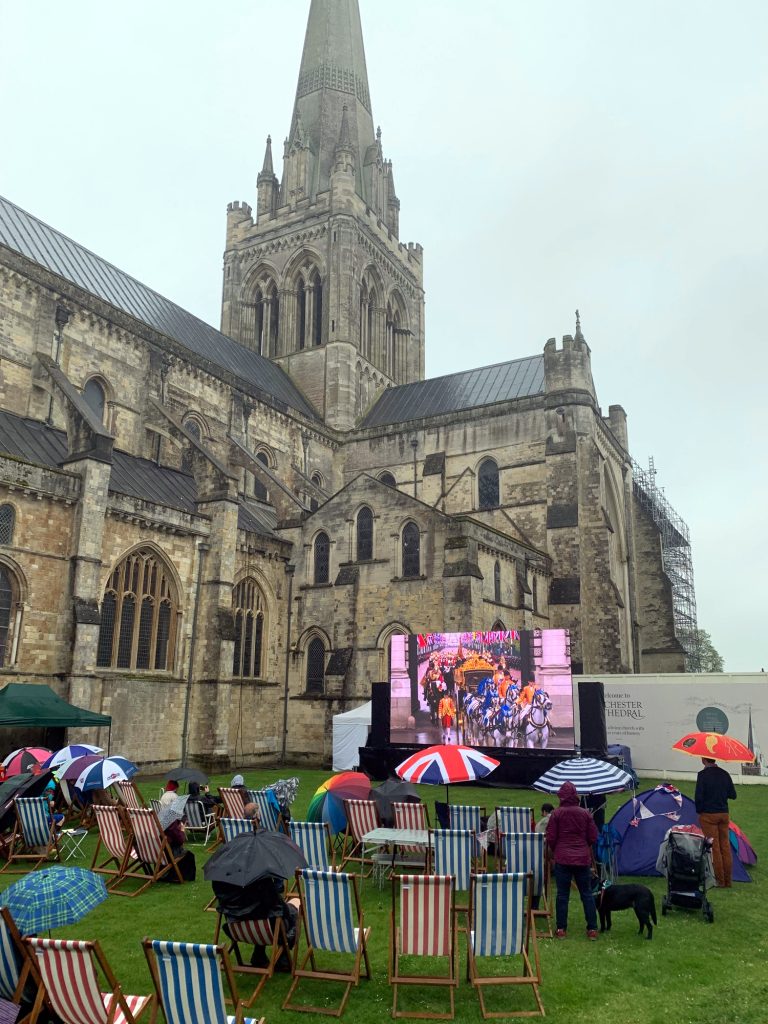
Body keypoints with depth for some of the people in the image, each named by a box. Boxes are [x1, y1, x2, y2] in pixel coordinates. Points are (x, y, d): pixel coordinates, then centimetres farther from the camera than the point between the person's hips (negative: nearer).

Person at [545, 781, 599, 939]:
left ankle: (561, 929, 8)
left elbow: (550, 838, -6)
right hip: (583, 859, 2)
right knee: (587, 894, 11)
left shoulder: (557, 813, -7)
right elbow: (593, 838, 4)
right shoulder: (585, 814, 1)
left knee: (562, 894, 5)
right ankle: (592, 929, 13)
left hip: (562, 859, -2)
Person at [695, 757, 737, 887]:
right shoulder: (725, 774, 2)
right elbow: (733, 795, 7)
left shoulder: (702, 775, -15)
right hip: (724, 814, 5)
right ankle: (728, 880, 18)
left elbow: (699, 796, -17)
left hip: (708, 815, -5)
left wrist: (699, 811, -1)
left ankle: (719, 880, 7)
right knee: (725, 846, 12)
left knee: (714, 847, 3)